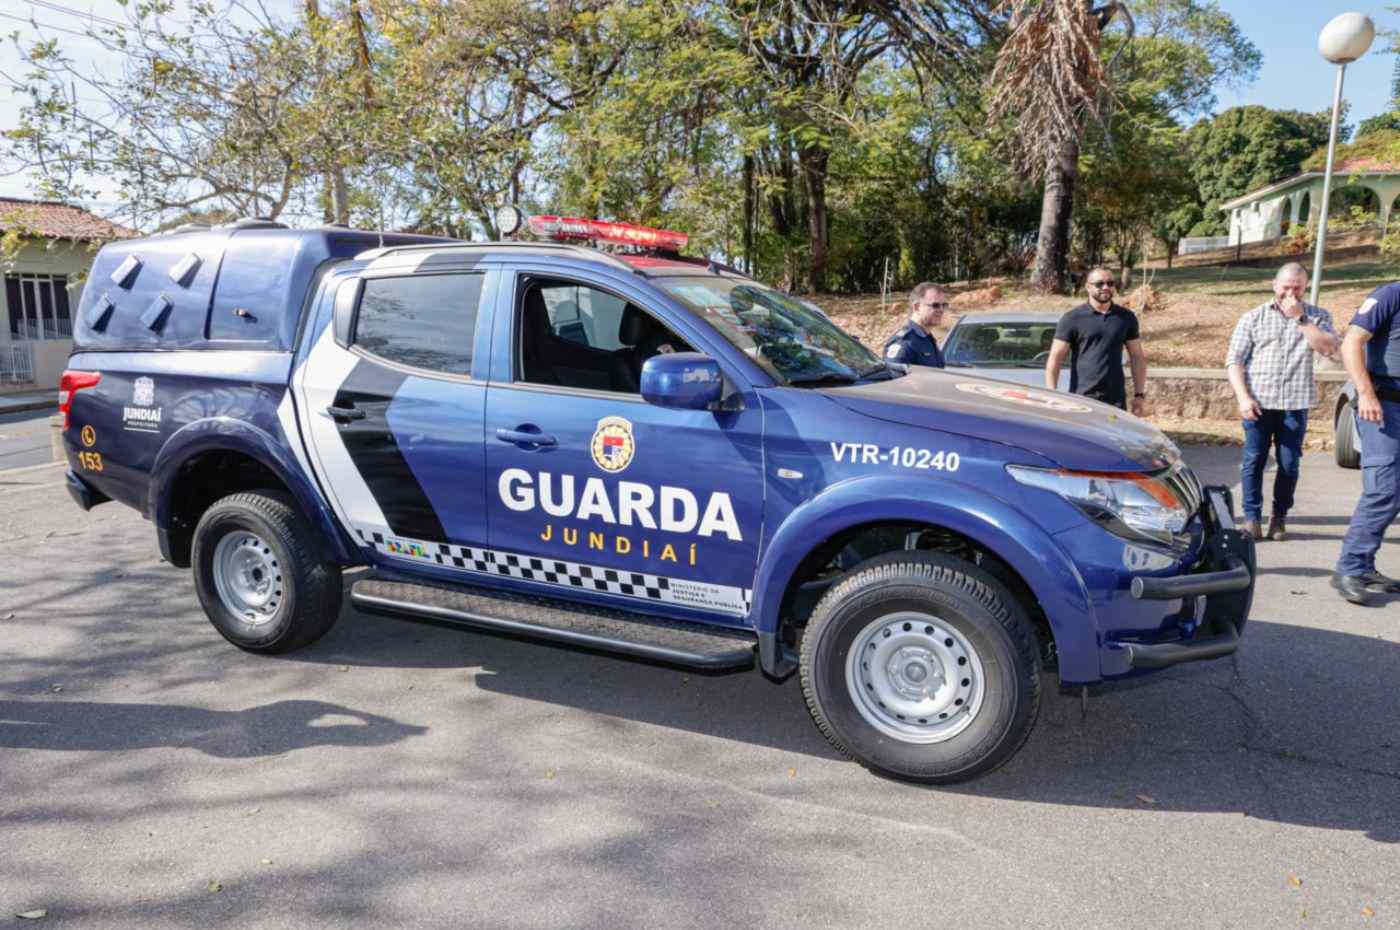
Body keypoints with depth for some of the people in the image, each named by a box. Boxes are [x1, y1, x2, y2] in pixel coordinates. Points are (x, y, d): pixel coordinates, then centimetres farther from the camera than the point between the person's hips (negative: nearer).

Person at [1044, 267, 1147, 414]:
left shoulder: (1126, 318, 11)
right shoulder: (1072, 319, 0)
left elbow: (1137, 357, 15)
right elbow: (1054, 359, -4)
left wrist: (1139, 395, 8)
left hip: (1116, 401, 3)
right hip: (1081, 399, -3)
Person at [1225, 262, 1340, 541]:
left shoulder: (1317, 316, 9)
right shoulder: (1253, 318, 7)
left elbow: (1329, 348, -8)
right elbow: (1234, 360, 2)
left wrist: (1301, 318, -11)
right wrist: (1243, 397, -9)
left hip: (1296, 403, 1)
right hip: (1258, 402, -1)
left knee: (1289, 463, 4)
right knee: (1254, 460, -2)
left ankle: (1279, 516, 17)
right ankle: (1252, 516, 4)